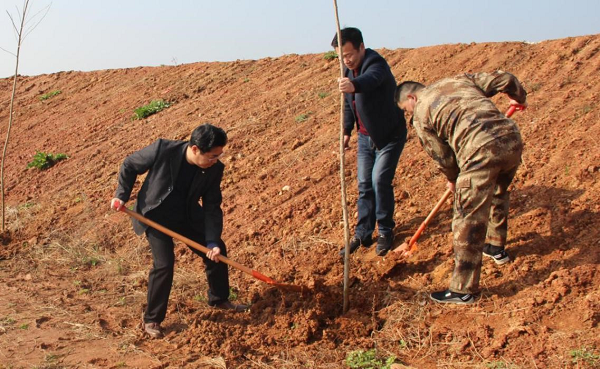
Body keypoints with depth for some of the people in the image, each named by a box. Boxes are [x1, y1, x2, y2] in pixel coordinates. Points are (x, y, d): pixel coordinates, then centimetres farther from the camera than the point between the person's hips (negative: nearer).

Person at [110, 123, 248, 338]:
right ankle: (152, 320, 3)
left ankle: (219, 299, 31)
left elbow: (212, 207, -10)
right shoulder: (163, 150, -27)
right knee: (164, 264, -17)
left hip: (188, 216, 5)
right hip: (155, 215, -4)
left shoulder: (214, 169, -17)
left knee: (217, 251, 5)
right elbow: (129, 166, -10)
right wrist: (122, 195, -13)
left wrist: (212, 241, -18)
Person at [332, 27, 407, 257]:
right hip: (366, 136, 7)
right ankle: (362, 234, 13)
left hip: (390, 135, -7)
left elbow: (371, 79, -50)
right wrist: (347, 131, 13)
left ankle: (385, 232, 3)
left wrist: (353, 85, -71)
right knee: (364, 185, 6)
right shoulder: (349, 70, 1)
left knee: (380, 180, -14)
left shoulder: (376, 64, -24)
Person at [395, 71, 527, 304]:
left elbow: (442, 156, 12)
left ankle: (463, 289, 7)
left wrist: (453, 179, 32)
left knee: (469, 219, 1)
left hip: (482, 152, -7)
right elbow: (504, 79, 19)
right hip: (512, 139, 7)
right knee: (497, 193, 33)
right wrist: (519, 97, 40)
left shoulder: (420, 115, 9)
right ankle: (496, 247, 51)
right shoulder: (458, 81, 24)